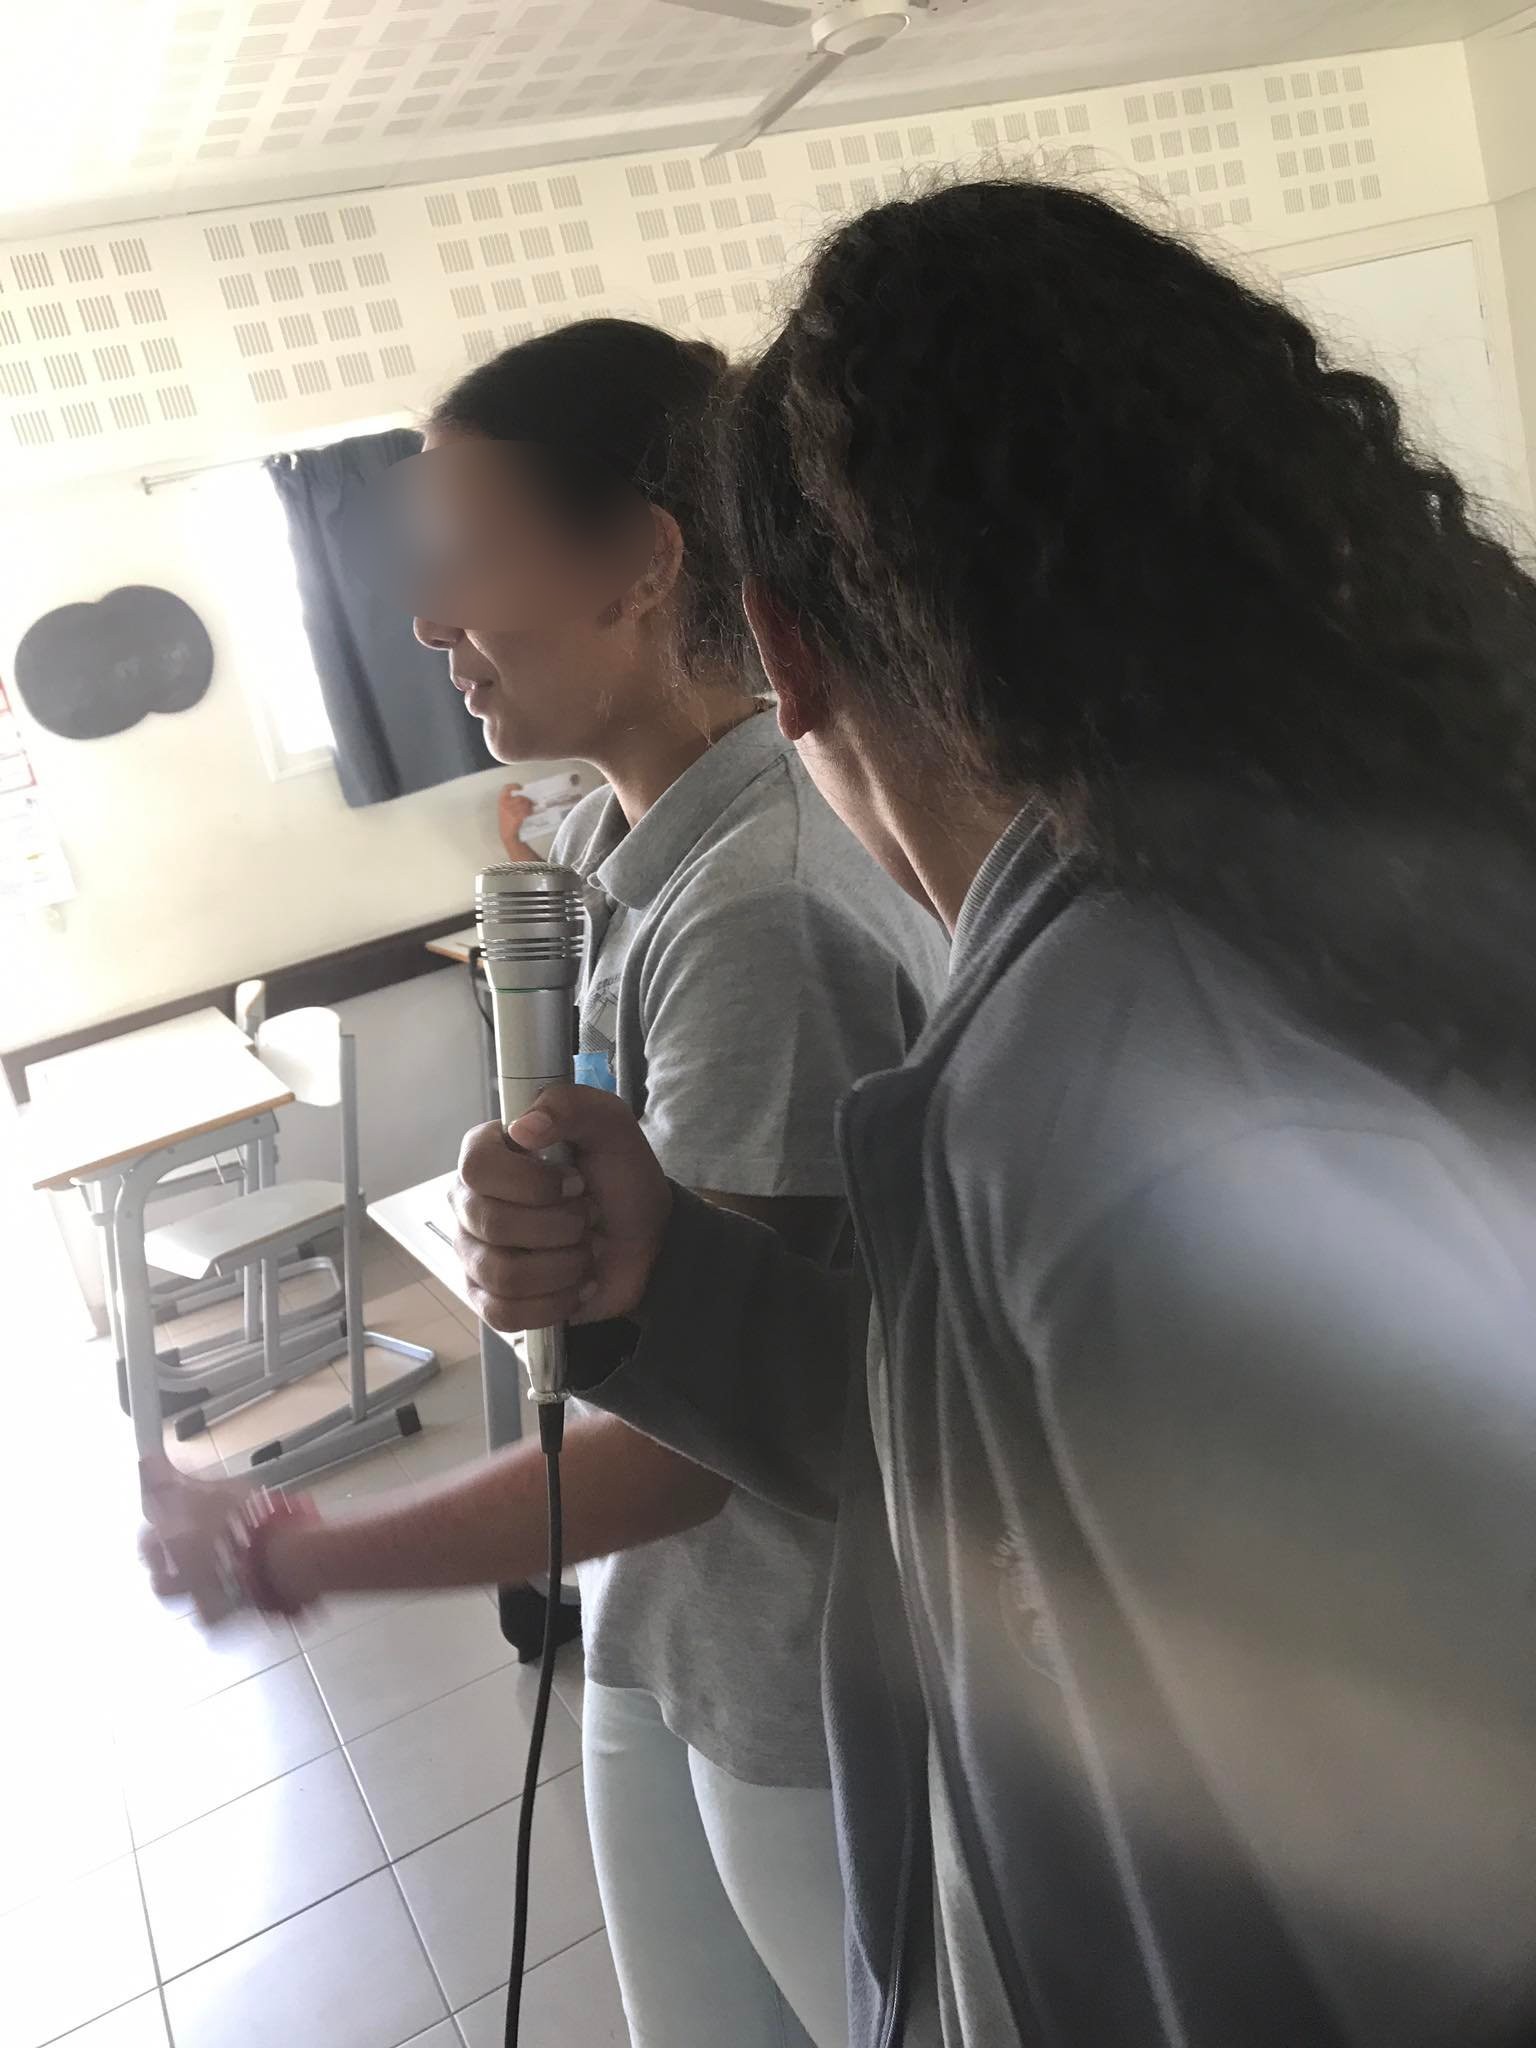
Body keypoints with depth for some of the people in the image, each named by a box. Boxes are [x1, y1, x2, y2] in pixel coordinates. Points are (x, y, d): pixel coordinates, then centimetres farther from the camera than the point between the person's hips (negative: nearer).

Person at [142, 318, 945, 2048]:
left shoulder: (762, 913, -28)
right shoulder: (605, 840, -1)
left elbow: (691, 1435, -24)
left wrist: (288, 1556, -18)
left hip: (808, 1687, -7)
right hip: (654, 1619, 7)